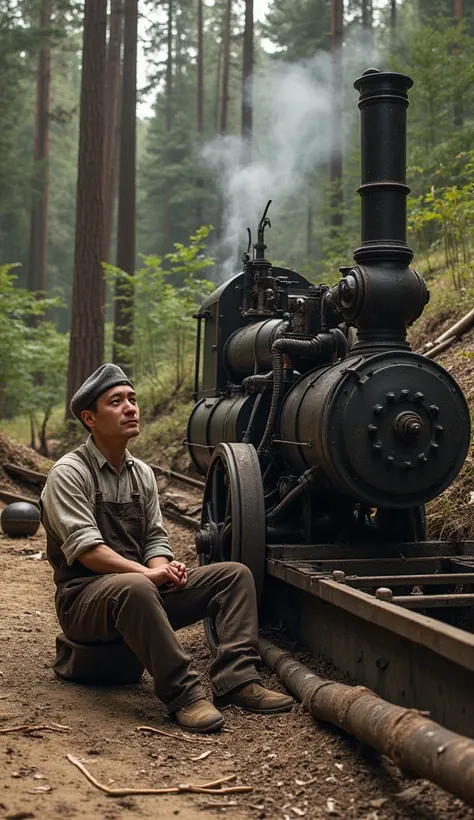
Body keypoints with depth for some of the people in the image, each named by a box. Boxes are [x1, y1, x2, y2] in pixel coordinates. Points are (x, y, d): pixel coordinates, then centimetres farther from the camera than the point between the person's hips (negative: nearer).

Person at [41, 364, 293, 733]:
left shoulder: (142, 473, 14)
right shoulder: (69, 473, -9)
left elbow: (156, 538, 12)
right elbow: (85, 547, -19)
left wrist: (162, 567, -11)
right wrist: (146, 573, -27)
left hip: (142, 585, 7)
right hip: (85, 596, -7)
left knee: (234, 574, -5)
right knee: (135, 588, -42)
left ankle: (235, 680, -17)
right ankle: (183, 694, -32)